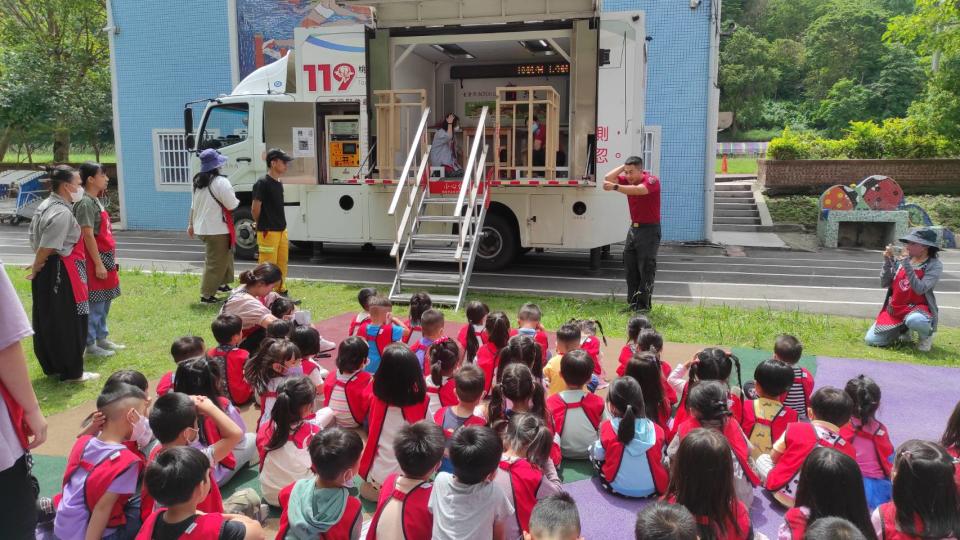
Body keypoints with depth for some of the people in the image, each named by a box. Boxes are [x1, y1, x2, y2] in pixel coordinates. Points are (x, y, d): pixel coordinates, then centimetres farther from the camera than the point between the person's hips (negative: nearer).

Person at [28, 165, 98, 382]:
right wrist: (36, 268, -7)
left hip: (48, 271, 10)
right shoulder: (62, 213, -20)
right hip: (60, 273, -10)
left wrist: (38, 266, 15)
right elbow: (46, 247, -22)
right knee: (69, 322, 0)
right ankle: (72, 372, 9)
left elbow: (35, 237, 16)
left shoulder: (46, 205, 11)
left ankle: (52, 365, 30)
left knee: (48, 321, 17)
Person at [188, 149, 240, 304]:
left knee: (224, 256, 25)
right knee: (215, 262, -3)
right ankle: (207, 295, -1)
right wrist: (237, 201, 6)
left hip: (202, 228, 9)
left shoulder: (197, 181, 9)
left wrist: (192, 224, 26)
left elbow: (193, 205, 16)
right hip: (217, 229, -9)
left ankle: (222, 284, 34)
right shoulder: (220, 181, -17)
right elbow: (232, 205, -16)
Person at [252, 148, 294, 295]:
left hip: (281, 231, 8)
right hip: (268, 232, -8)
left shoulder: (279, 184, 13)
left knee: (281, 265, 14)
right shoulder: (262, 183, -13)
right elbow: (255, 209, -11)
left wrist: (285, 232, 17)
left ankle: (281, 293, 23)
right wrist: (263, 225, 3)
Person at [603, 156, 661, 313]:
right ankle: (633, 303, 14)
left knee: (646, 268, -7)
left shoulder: (651, 180, -16)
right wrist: (623, 167, -1)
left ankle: (644, 304, -4)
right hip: (633, 228, 7)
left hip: (649, 229, -7)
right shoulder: (627, 180, 5)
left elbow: (638, 190, -35)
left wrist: (615, 187, -45)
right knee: (630, 267, 8)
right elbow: (608, 178, 3)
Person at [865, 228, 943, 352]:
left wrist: (907, 265, -25)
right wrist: (887, 261, -9)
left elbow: (920, 289, -25)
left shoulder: (934, 265, -11)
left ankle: (926, 335, -4)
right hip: (895, 309, 5)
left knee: (914, 320, -43)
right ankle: (904, 330, 22)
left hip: (918, 308, -5)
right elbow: (884, 283, 3)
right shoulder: (903, 260, 3)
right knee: (871, 340, -6)